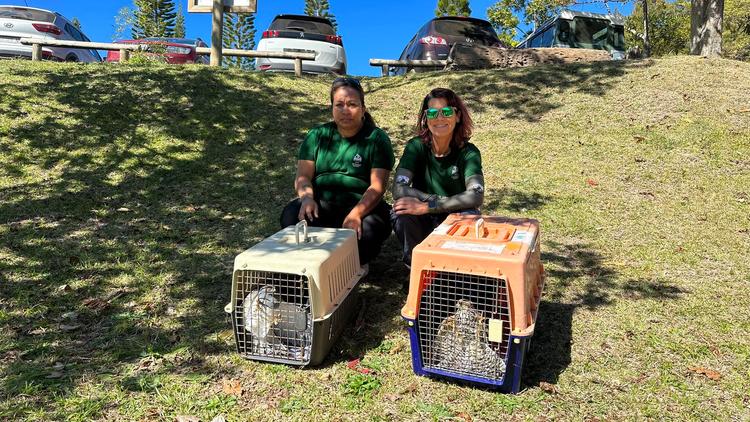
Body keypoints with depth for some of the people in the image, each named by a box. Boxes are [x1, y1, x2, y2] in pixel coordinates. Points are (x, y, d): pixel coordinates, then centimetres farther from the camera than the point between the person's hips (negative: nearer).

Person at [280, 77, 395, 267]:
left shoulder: (376, 138, 1)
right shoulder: (317, 135, 11)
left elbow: (377, 186, -9)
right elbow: (303, 176, 4)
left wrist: (356, 213, -27)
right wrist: (307, 198, -20)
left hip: (362, 207, -2)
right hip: (322, 204, 2)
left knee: (368, 230, -34)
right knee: (291, 215, -29)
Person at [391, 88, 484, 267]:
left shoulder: (468, 152, -12)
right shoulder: (416, 146, -10)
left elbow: (476, 196, -28)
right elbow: (399, 190, -22)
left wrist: (426, 207, -34)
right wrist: (440, 200, -30)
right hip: (422, 225, 1)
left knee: (469, 216, -32)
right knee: (401, 211, -29)